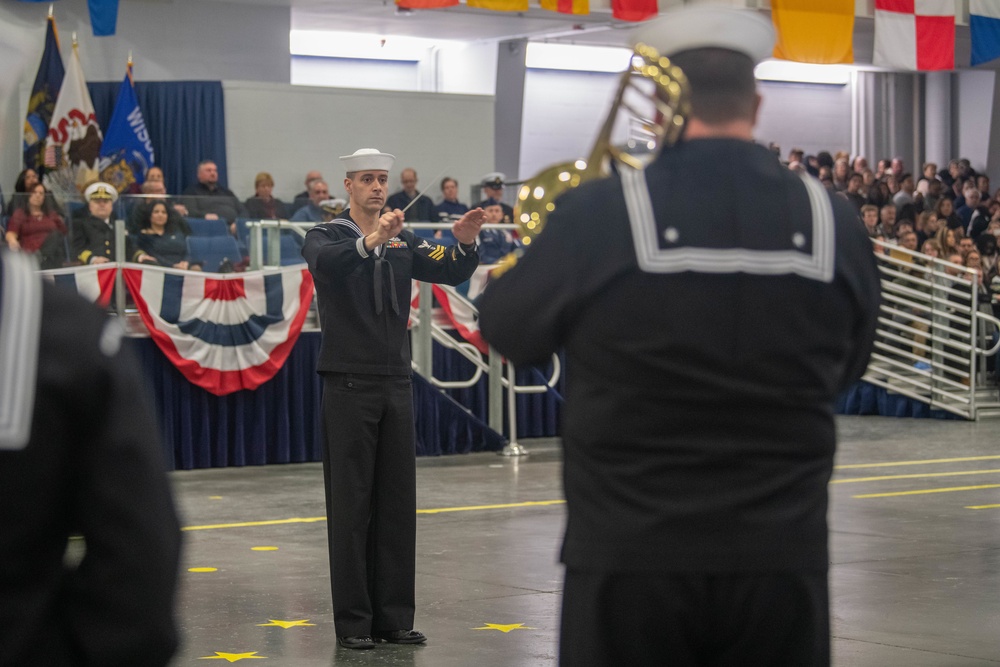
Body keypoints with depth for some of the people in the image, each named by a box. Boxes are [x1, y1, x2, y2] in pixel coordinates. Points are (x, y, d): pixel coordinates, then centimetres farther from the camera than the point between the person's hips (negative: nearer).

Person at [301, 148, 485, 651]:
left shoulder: (404, 242, 14)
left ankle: (394, 616, 13)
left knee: (398, 502, 6)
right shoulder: (326, 237, -1)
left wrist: (465, 242, -21)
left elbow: (451, 272, 0)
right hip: (348, 384, -5)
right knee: (351, 503, -2)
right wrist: (371, 240, -44)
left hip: (395, 384, 5)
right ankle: (353, 622, 2)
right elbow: (328, 262, -25)